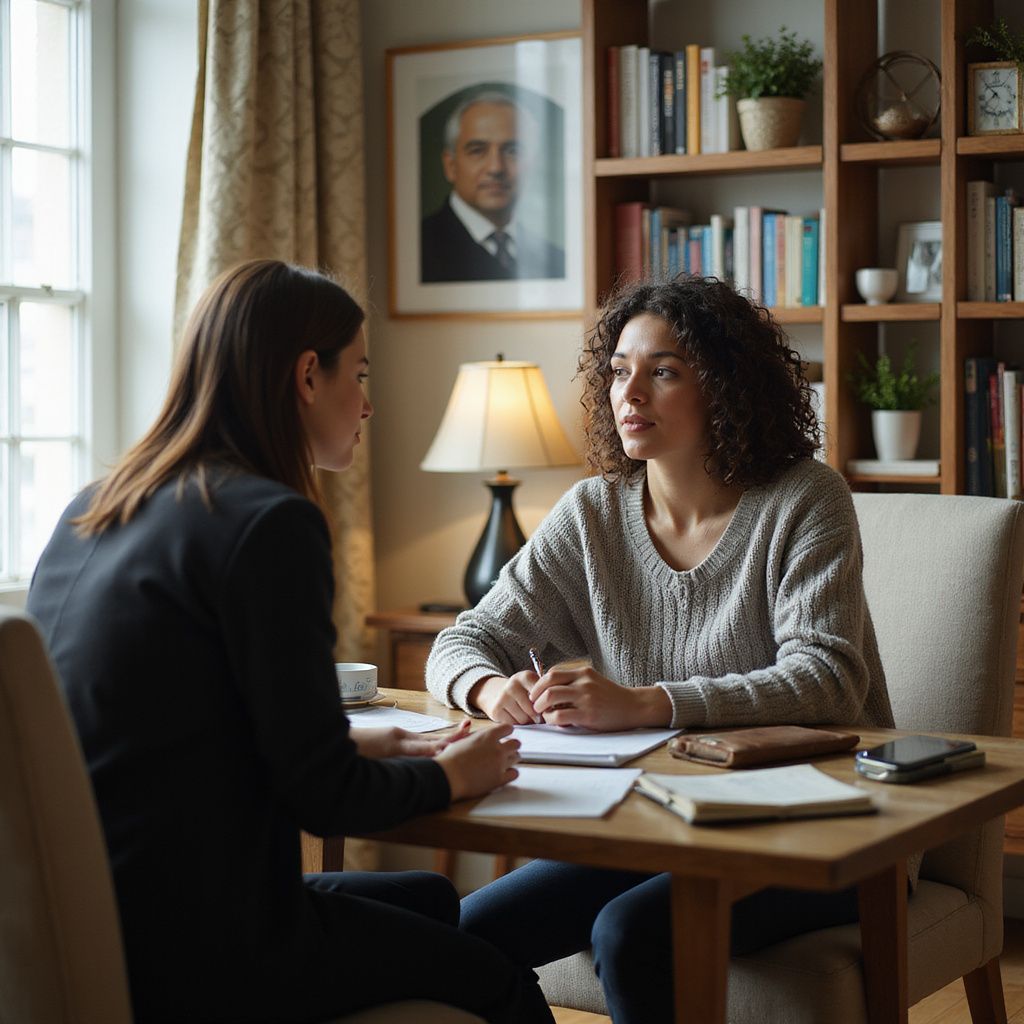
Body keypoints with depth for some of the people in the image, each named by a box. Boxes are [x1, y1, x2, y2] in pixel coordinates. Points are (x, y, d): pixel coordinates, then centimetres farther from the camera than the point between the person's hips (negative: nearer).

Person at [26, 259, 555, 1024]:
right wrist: (449, 776, 4)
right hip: (189, 955, -9)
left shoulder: (93, 511, 9)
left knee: (432, 902, 25)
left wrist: (355, 744, 16)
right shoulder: (271, 521, -17)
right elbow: (324, 797, -15)